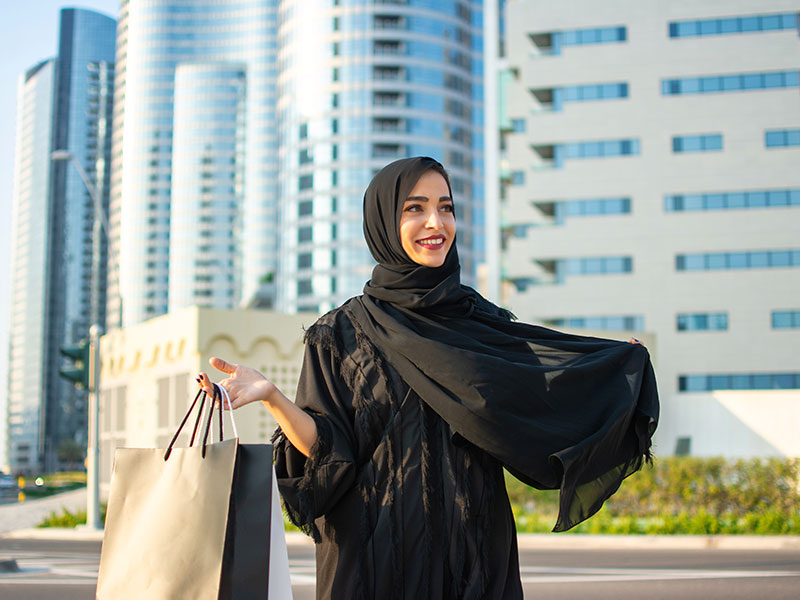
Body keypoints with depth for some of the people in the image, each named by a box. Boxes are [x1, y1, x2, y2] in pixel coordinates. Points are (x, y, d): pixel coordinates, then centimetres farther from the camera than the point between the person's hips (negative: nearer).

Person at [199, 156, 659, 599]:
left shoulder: (483, 321, 8)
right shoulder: (342, 333, 1)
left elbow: (530, 408, 8)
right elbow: (329, 449, -5)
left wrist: (616, 368, 4)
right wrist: (271, 397, -20)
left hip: (475, 548, 3)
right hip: (378, 549, -2)